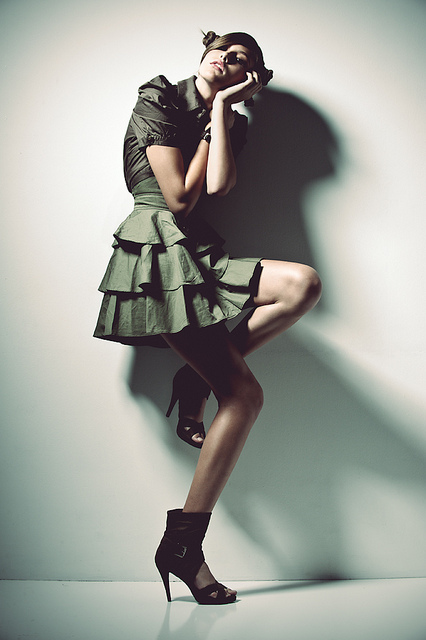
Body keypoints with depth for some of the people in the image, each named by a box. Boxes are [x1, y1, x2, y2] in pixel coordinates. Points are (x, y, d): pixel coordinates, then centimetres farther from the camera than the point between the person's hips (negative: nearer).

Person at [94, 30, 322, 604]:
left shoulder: (232, 123, 19)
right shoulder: (158, 98, 3)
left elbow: (218, 187, -4)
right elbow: (178, 198, -7)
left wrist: (221, 109, 1)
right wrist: (210, 125, 2)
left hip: (199, 254, 7)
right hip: (158, 252, -7)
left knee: (304, 284, -20)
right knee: (245, 394, -17)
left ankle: (196, 380, -8)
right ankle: (181, 545, -10)